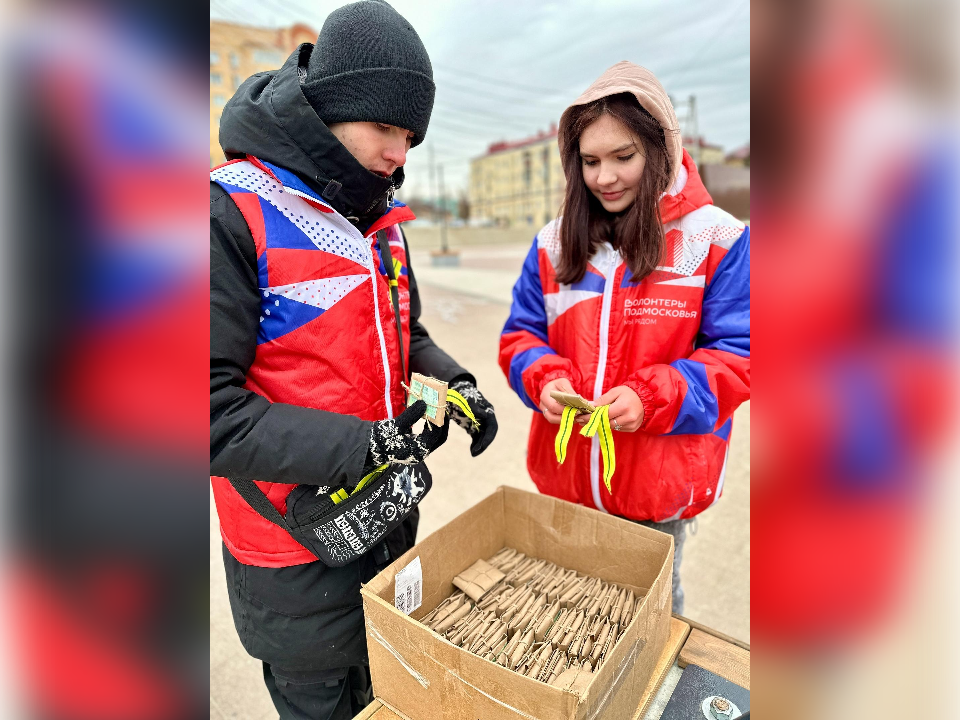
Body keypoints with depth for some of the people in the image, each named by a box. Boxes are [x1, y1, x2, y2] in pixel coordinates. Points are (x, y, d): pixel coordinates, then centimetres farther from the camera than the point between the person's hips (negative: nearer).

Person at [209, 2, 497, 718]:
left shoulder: (379, 217, 5)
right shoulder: (231, 214, -19)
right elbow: (214, 406, -23)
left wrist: (455, 382, -6)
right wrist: (359, 445, -28)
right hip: (297, 554, -6)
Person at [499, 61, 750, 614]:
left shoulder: (717, 239, -9)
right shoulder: (555, 243, 1)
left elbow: (738, 356, -10)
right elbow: (521, 336, 3)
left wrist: (652, 398, -26)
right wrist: (546, 380, -18)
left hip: (661, 486, -2)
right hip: (566, 477, 3)